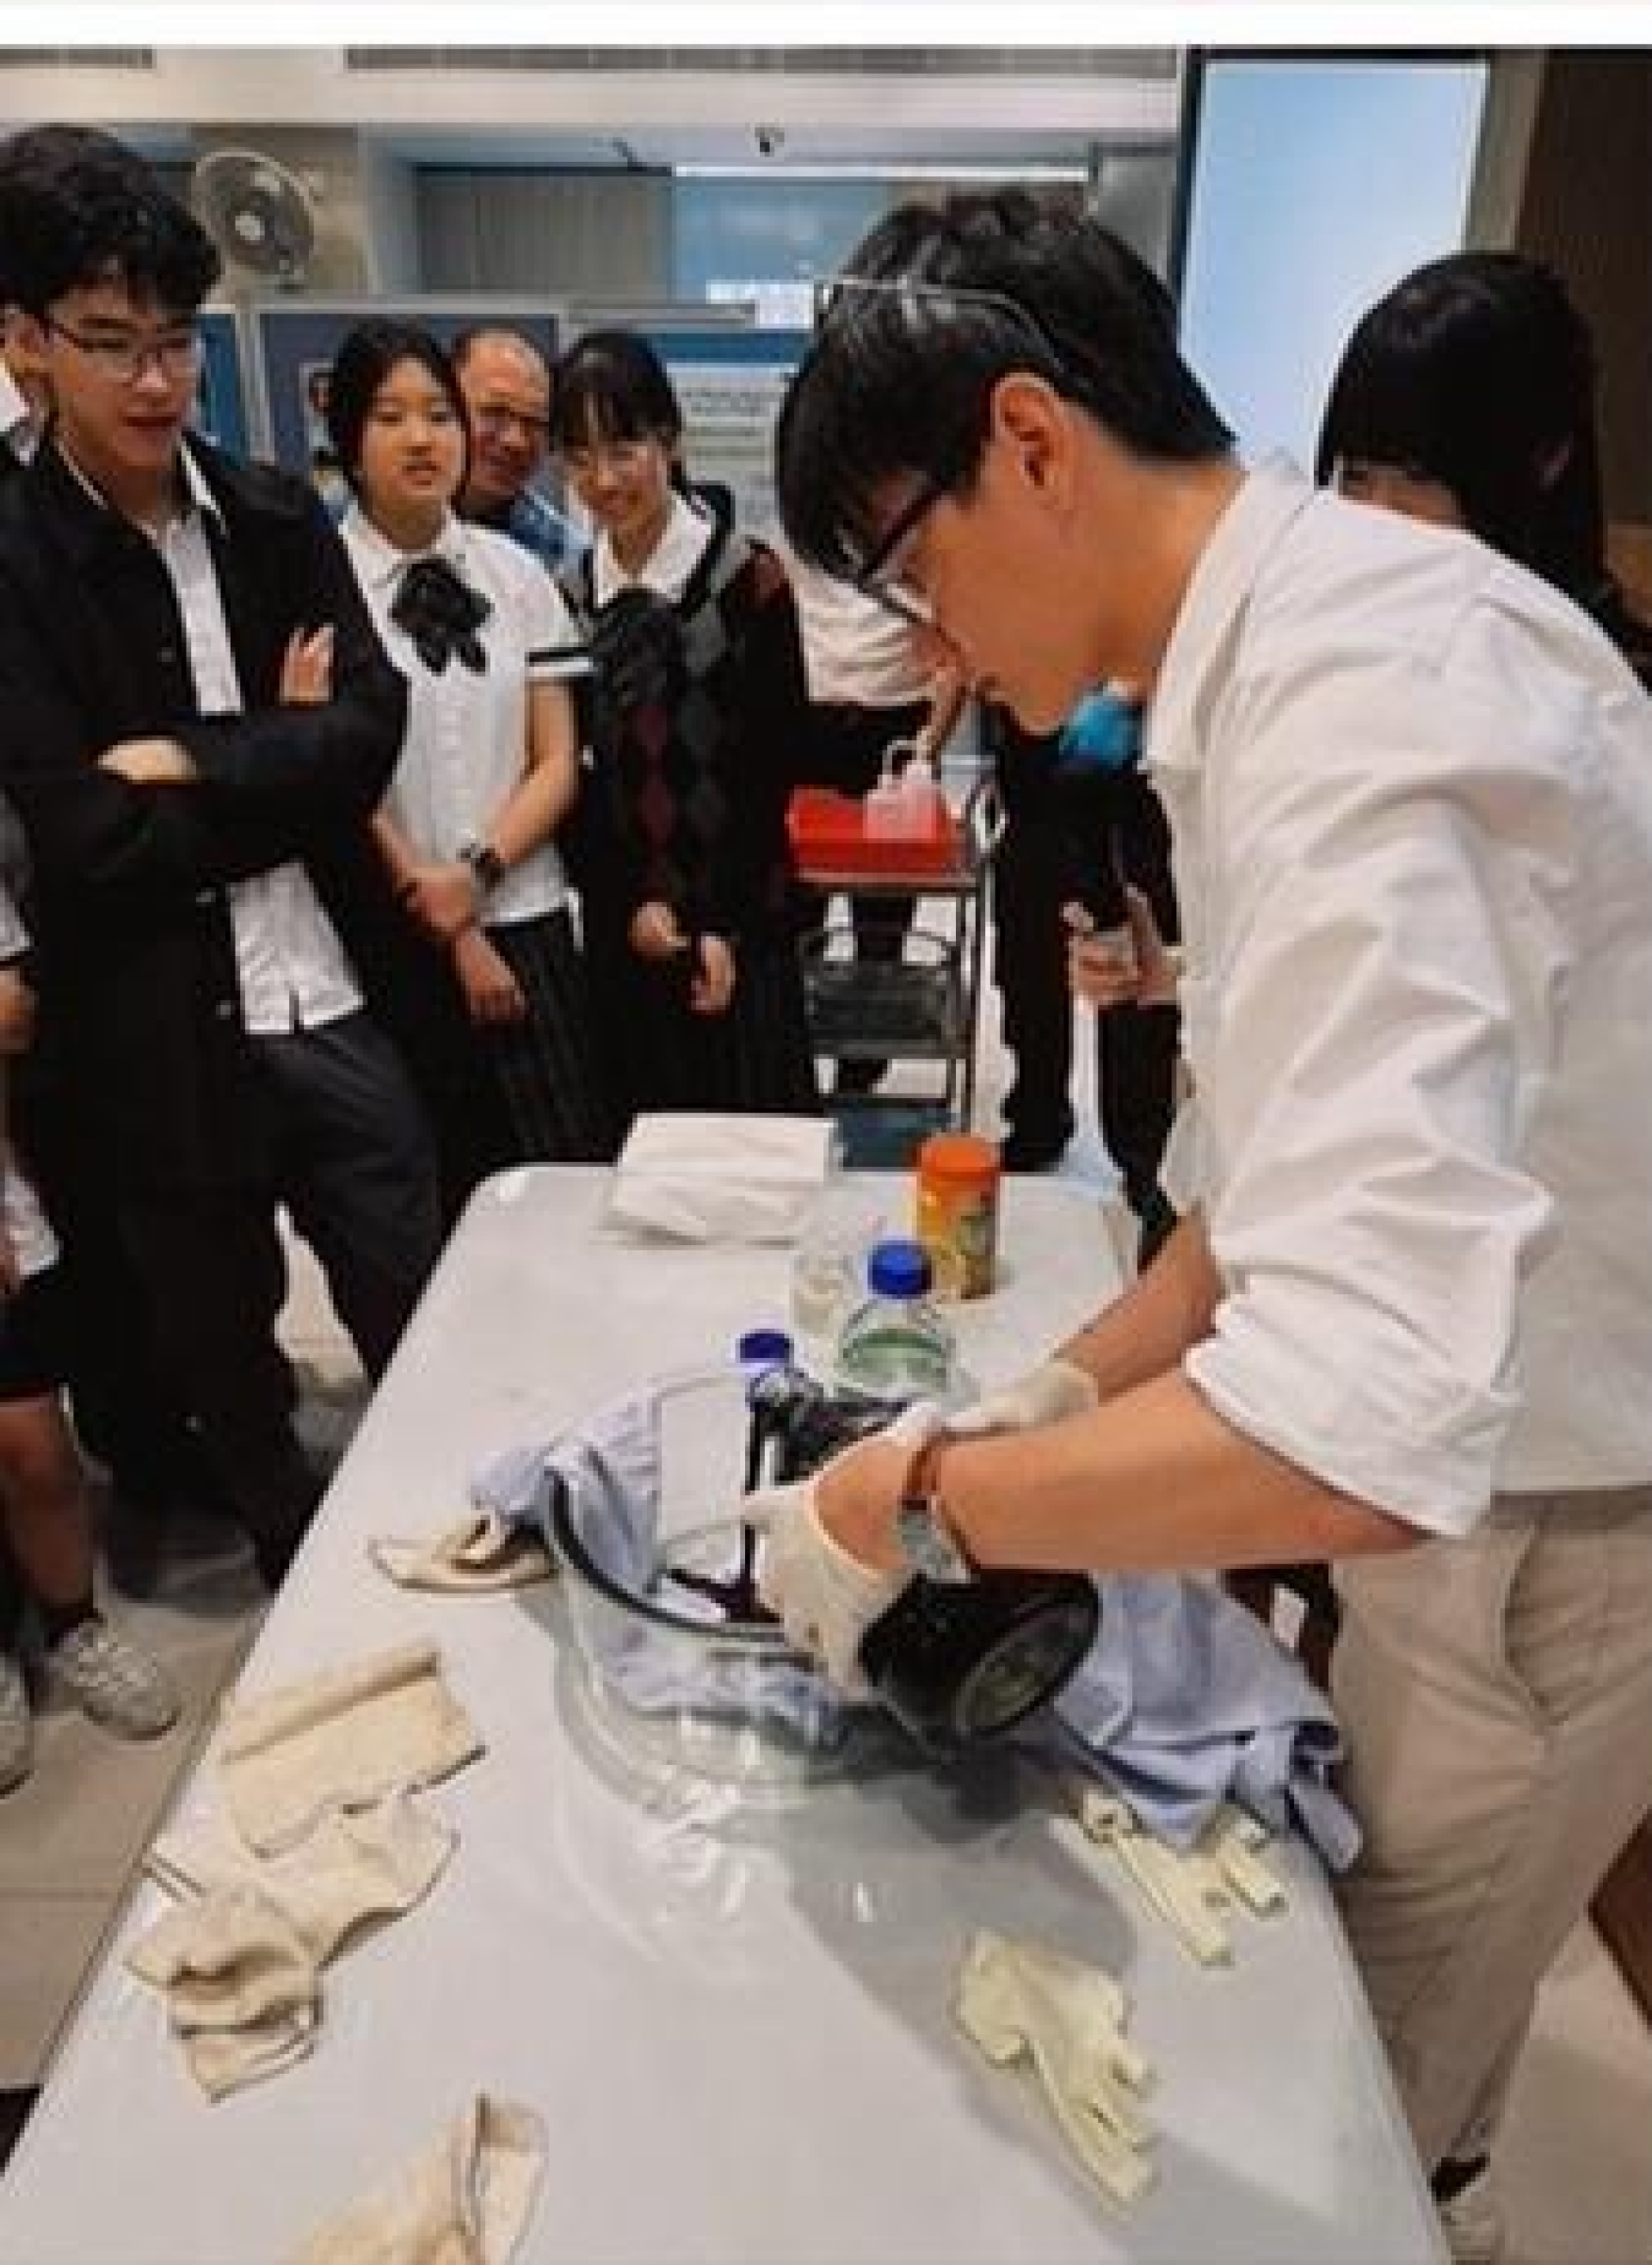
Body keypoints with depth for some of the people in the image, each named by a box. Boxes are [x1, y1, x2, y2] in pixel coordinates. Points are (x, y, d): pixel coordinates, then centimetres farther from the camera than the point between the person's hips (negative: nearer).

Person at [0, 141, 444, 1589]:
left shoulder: (280, 521, 6)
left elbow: (370, 738, -4)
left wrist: (191, 758, -13)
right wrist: (280, 758, -7)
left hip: (335, 1009, 3)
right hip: (157, 1050, -2)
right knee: (229, 1384, 16)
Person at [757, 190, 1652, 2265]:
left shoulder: (1355, 700, -31)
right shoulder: (1305, 641, 1)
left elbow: (1366, 1426, -40)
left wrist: (910, 1503, -26)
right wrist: (1078, 1385, 1)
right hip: (1482, 1459, 8)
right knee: (1350, 2022, 27)